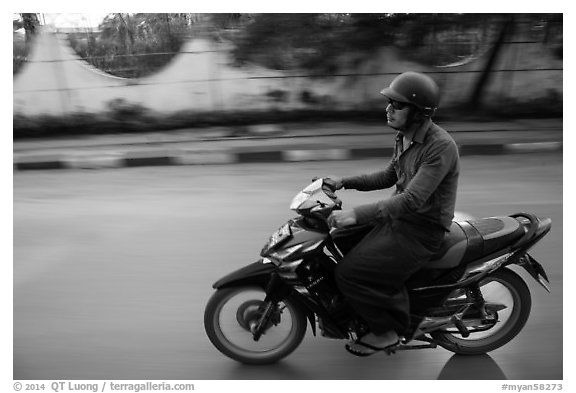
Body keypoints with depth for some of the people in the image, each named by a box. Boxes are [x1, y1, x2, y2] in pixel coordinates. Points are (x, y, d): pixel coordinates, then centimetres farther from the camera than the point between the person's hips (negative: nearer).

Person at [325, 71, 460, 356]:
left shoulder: (441, 146, -23)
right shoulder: (405, 138, 6)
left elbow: (412, 199, -31)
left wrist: (357, 214, -37)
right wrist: (344, 182, 9)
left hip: (421, 231, -9)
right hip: (398, 216, 9)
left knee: (348, 273, -17)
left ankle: (387, 331, 6)